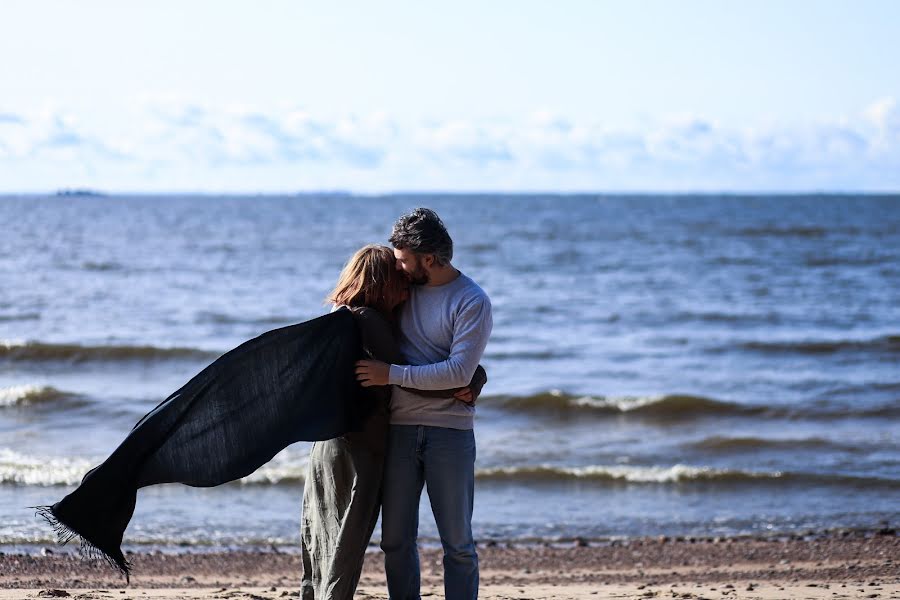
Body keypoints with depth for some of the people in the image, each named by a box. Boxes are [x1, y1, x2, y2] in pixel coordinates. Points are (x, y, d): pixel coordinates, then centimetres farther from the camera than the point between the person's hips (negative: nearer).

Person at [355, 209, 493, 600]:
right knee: (395, 541, 7)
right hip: (399, 428, 5)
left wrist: (392, 374, -17)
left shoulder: (472, 302, -9)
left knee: (457, 542, 2)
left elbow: (459, 372, -18)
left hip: (449, 432, -5)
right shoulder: (402, 286, 8)